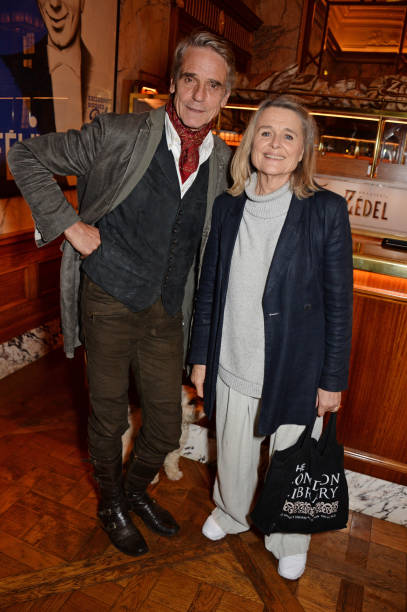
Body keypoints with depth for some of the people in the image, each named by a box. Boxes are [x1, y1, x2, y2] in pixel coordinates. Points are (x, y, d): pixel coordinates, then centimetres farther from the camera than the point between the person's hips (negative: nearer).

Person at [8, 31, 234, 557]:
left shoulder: (224, 163, 2)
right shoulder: (118, 135, -10)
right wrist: (69, 224, -13)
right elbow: (26, 157, -3)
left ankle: (136, 491, 46)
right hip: (109, 306, -3)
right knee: (108, 419, 13)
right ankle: (111, 505, 43)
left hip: (167, 315, 4)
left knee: (166, 427, 13)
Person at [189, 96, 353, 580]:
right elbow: (209, 286, 5)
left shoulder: (326, 211, -12)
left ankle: (288, 542, 48)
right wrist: (200, 356, 7)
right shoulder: (227, 207, -2)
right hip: (233, 365, 3)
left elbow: (338, 301, -7)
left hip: (295, 369, -2)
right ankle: (231, 513, 56)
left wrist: (333, 379, -5)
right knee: (233, 454, 24)